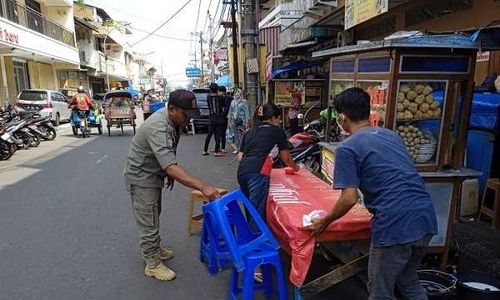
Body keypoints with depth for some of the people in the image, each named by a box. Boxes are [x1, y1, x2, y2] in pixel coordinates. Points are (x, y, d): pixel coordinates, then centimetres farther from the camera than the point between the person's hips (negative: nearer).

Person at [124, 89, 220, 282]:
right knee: (149, 222, 2)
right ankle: (152, 264, 20)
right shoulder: (158, 128, -36)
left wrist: (170, 171, 15)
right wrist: (203, 187, -48)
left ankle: (154, 249, 43)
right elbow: (171, 168, -44)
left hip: (155, 173, 9)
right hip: (141, 177, -9)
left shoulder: (174, 119, -7)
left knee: (154, 214, 23)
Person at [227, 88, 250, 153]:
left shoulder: (244, 102, -3)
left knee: (241, 135, -6)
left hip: (241, 121, -5)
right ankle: (236, 148, 14)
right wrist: (229, 120, 11)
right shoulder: (233, 102, 12)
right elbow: (230, 111, 16)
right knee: (234, 134, 4)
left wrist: (247, 122, -9)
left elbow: (247, 112, -5)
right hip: (233, 121, 5)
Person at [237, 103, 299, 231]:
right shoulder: (277, 131, 14)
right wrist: (295, 166, 40)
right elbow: (286, 159, 22)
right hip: (257, 173, -6)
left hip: (241, 171, 6)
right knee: (257, 211, -5)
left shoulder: (250, 132, 27)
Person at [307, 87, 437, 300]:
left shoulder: (347, 148, -4)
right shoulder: (392, 135, 18)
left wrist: (325, 222, 4)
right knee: (409, 281, 28)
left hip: (396, 224, -7)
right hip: (426, 217, 8)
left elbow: (350, 199, -11)